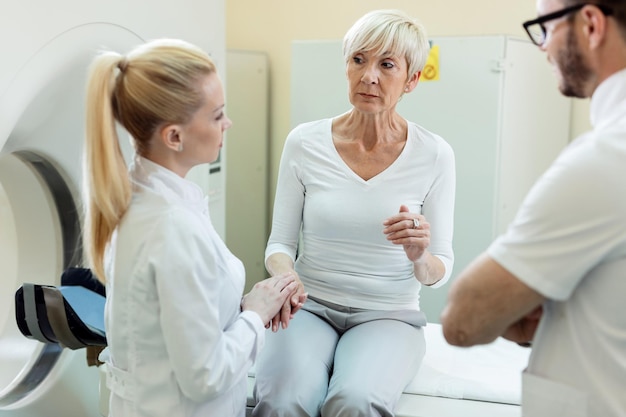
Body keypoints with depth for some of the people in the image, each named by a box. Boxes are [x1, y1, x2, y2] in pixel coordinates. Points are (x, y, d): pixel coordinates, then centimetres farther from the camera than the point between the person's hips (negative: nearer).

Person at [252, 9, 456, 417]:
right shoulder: (305, 142, -3)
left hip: (388, 316, 0)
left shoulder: (434, 155, -5)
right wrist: (284, 275, -19)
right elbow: (280, 243, 4)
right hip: (309, 306, 1)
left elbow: (439, 272, 1)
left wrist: (420, 258, -23)